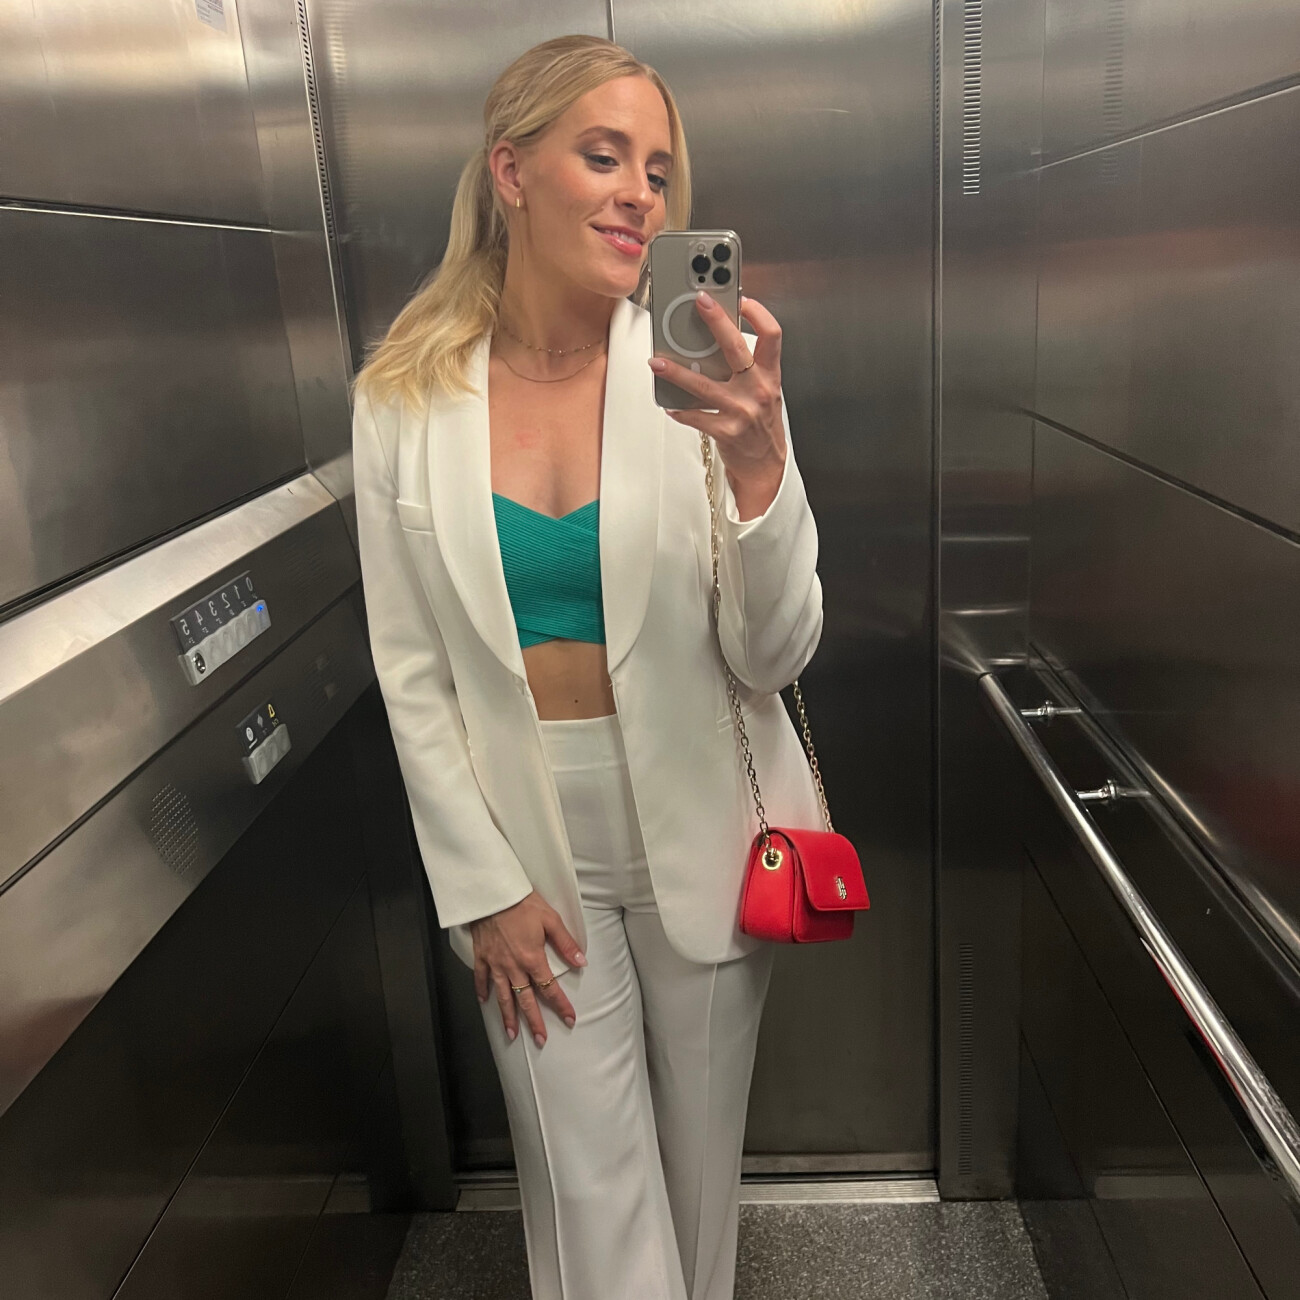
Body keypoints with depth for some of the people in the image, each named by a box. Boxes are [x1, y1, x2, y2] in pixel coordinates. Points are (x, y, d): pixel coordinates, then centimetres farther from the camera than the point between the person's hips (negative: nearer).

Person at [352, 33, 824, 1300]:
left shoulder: (707, 377, -11)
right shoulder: (405, 398, -6)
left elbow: (772, 656, -12)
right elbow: (411, 672, -2)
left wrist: (759, 469, -29)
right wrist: (483, 886, -3)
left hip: (696, 826, 0)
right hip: (526, 837, 0)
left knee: (700, 1163, 20)